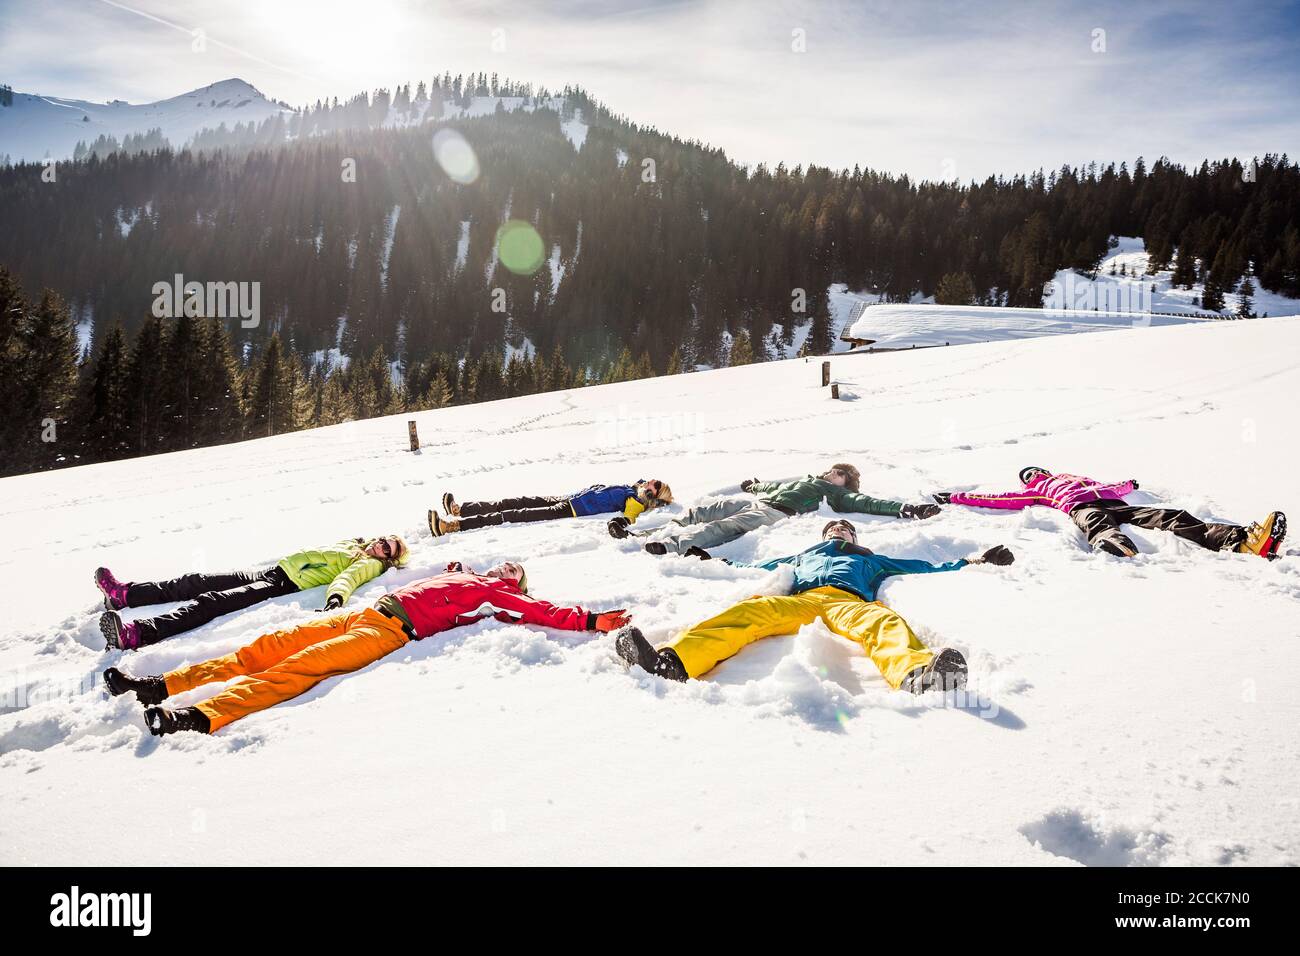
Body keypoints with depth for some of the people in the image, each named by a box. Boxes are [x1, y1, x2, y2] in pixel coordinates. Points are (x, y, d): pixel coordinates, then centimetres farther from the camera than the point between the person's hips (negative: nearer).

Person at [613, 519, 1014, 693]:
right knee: (748, 611, -32)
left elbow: (929, 569, 41)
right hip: (798, 603, 1)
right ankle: (672, 661, -60)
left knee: (880, 621, -38)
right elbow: (755, 567, 48)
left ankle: (917, 673, -75)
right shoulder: (803, 555, 45)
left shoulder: (870, 560, 43)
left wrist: (972, 562, 35)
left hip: (850, 603, 0)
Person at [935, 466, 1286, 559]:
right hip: (1081, 508, -5)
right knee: (1100, 528, -44)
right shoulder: (1036, 491, 30)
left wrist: (1128, 485, 71)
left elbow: (1109, 488, 50)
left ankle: (1244, 540, -38)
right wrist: (957, 498, 18)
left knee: (1172, 518, -19)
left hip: (1111, 502, 5)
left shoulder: (1078, 476, 45)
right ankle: (1123, 553, -81)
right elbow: (999, 499, 23)